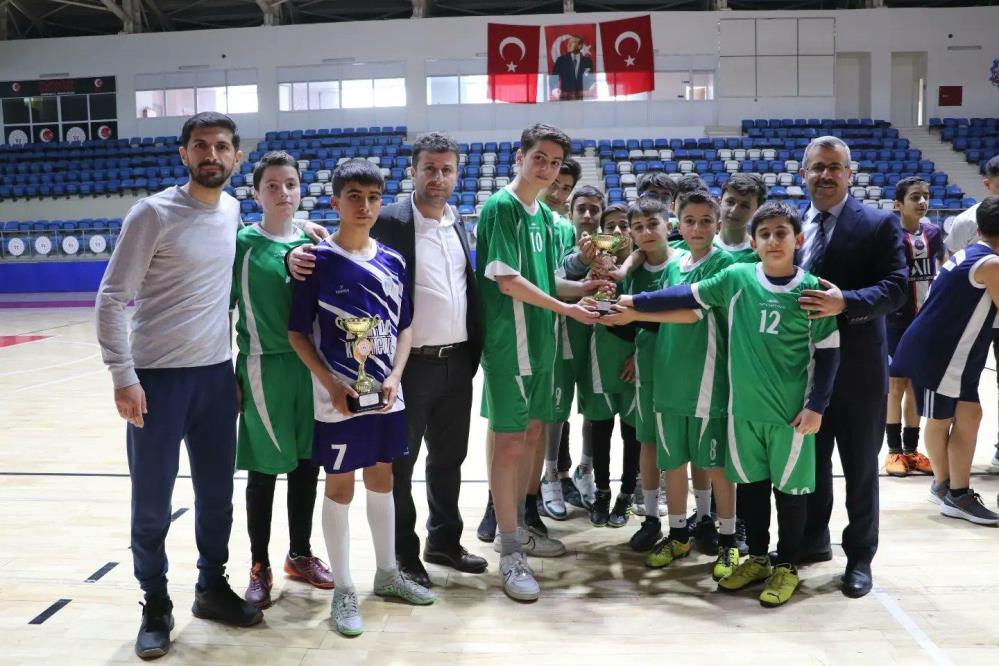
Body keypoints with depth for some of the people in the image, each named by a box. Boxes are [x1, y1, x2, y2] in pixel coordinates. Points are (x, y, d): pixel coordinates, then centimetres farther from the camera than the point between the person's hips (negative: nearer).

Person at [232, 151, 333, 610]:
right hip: (264, 368, -4)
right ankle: (259, 567, 20)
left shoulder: (312, 241, 6)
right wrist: (227, 374, -6)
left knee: (307, 464, 13)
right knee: (264, 469, 6)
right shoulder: (242, 243, -5)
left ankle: (300, 554, 30)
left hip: (312, 366, 4)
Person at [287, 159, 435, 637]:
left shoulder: (393, 261, 4)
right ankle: (343, 592, 18)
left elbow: (405, 326, 9)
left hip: (386, 395, 5)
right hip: (339, 399, -4)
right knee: (340, 489, 5)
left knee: (382, 480, 16)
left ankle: (387, 574, 32)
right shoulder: (317, 260, -8)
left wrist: (394, 377, -5)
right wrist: (331, 384, -16)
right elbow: (298, 333, -7)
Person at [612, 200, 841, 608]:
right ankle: (756, 558, 31)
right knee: (750, 483, 14)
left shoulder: (811, 289, -6)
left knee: (789, 487, 8)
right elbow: (686, 296, 3)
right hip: (744, 406, 3)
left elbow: (828, 352, -3)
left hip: (792, 409, -3)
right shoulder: (737, 278, -1)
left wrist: (817, 406, -7)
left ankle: (786, 566, 24)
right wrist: (635, 302, -1)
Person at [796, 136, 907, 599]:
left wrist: (845, 303, -30)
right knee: (810, 460, 17)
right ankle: (814, 539, 35)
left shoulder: (879, 224, -6)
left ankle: (859, 556, 24)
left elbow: (896, 287, -15)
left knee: (860, 467, 9)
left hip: (858, 369, -4)